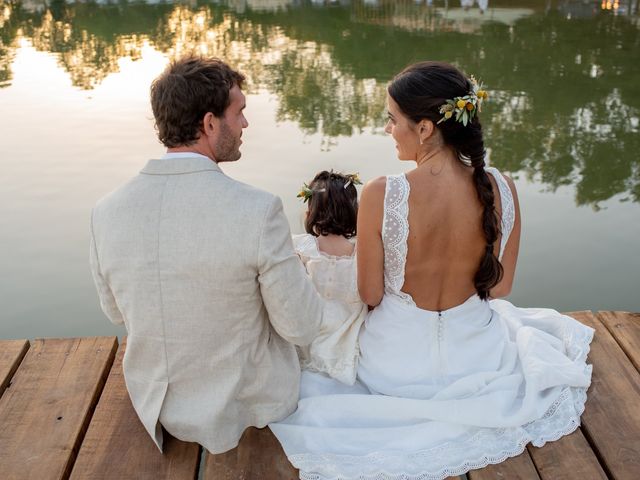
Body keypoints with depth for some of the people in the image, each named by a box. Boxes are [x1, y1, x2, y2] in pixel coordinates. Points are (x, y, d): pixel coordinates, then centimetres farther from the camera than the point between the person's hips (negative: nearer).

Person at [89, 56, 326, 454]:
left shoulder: (107, 213, -16)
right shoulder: (258, 211, -30)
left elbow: (117, 311, 1)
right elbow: (302, 327, -19)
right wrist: (296, 273, 2)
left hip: (158, 406, 4)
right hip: (250, 406, -4)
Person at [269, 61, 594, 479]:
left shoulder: (381, 195, -28)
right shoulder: (501, 188, -18)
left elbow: (370, 295, -15)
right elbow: (500, 287, -4)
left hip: (398, 366, -1)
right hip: (477, 359, 2)